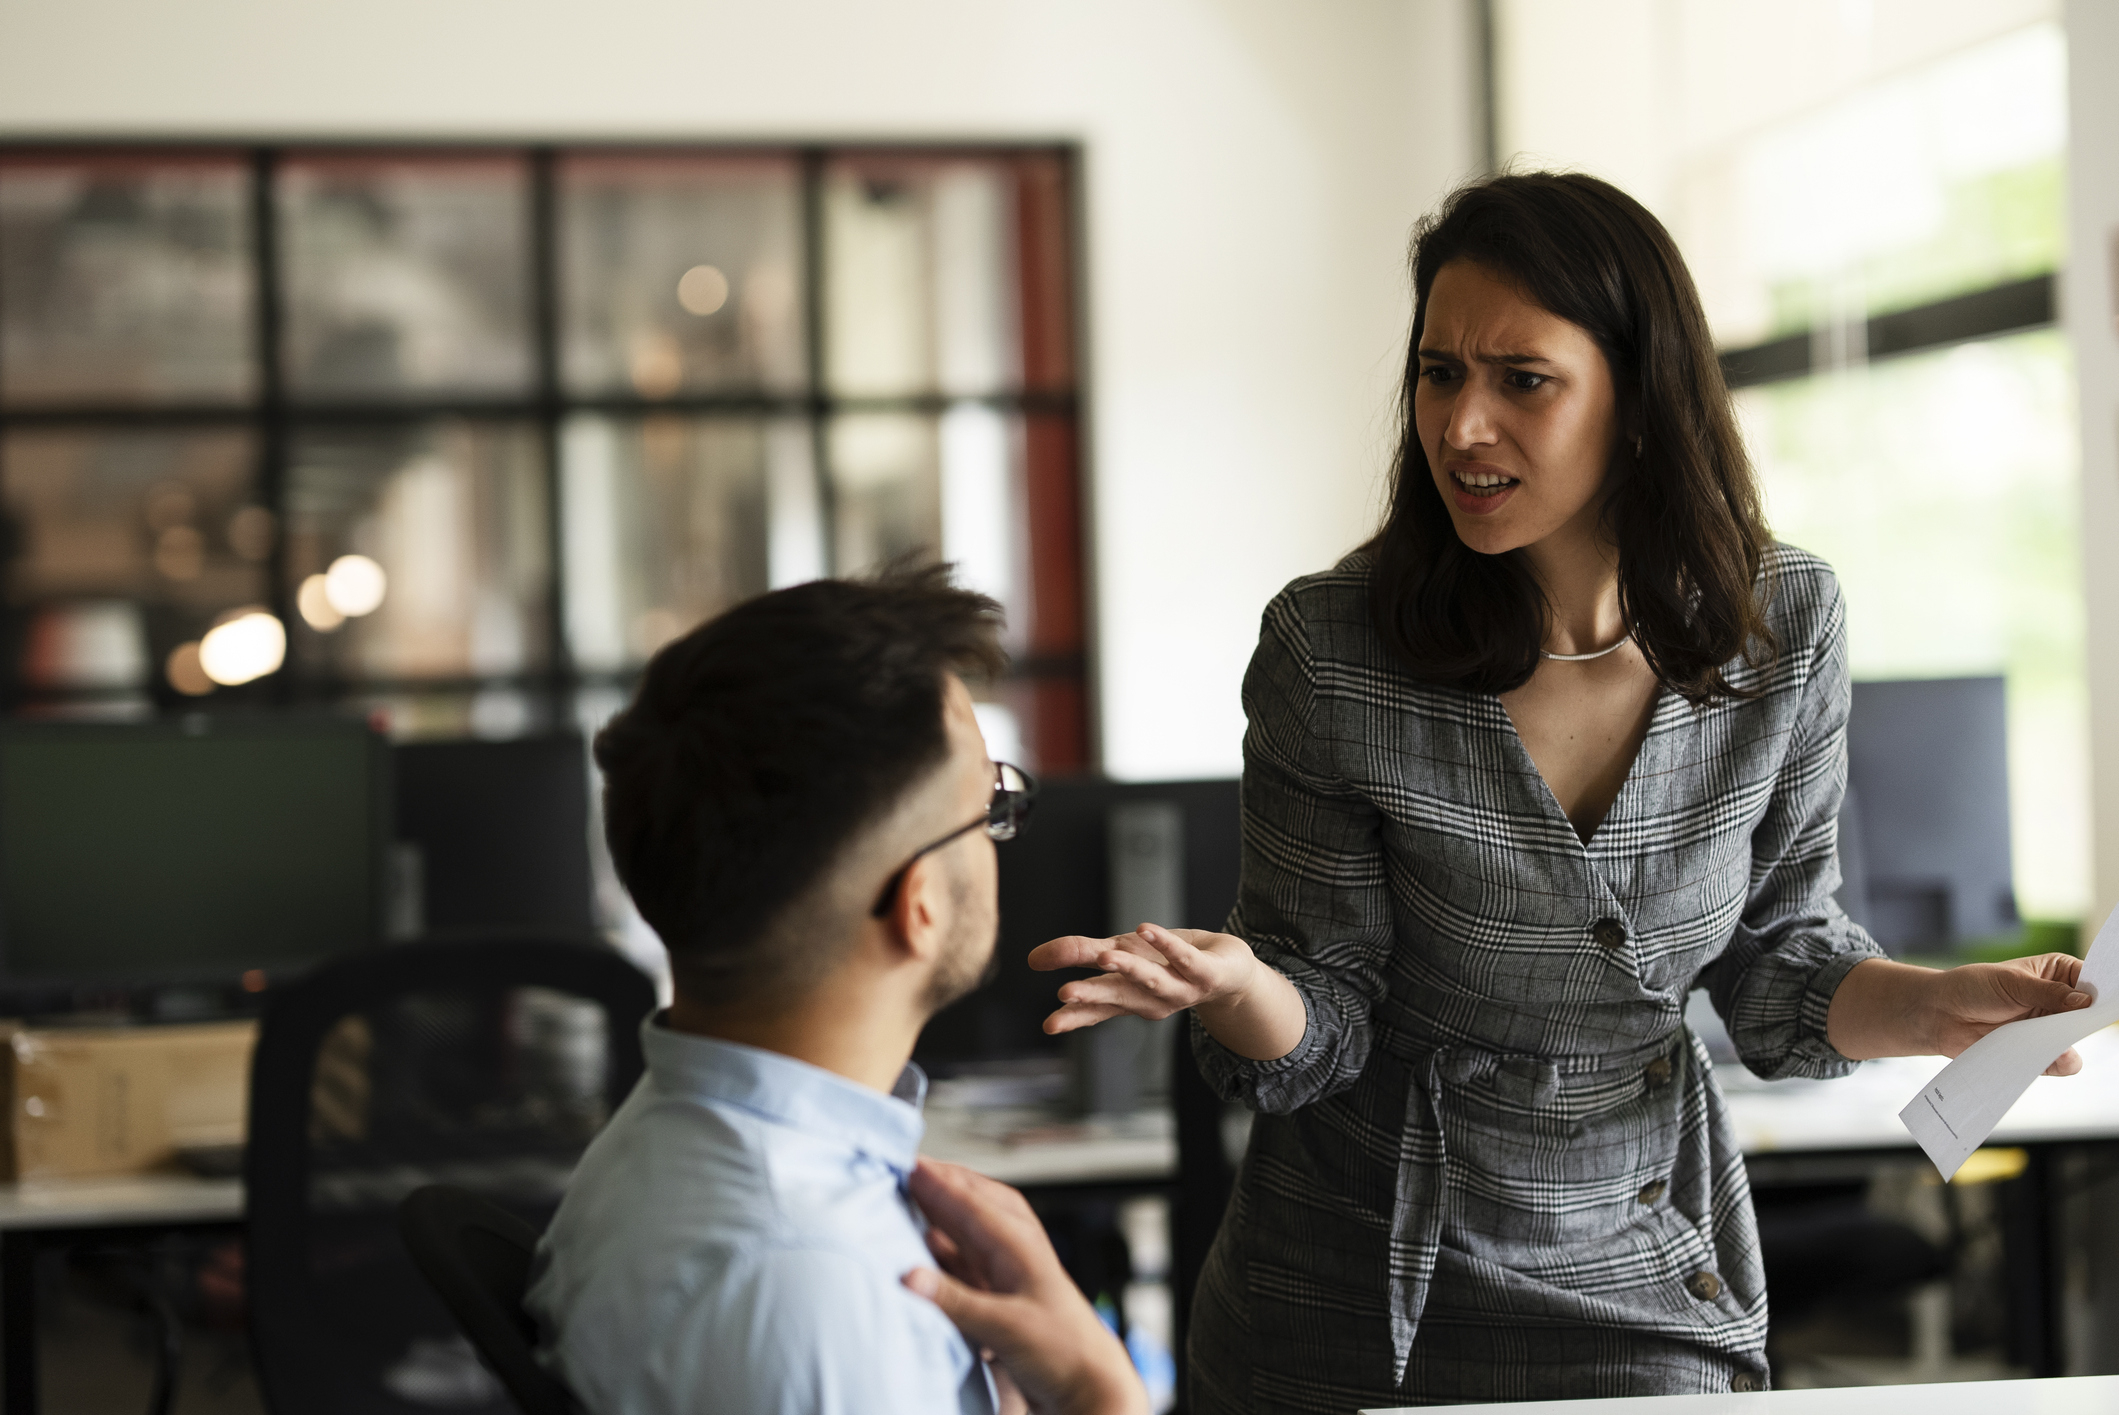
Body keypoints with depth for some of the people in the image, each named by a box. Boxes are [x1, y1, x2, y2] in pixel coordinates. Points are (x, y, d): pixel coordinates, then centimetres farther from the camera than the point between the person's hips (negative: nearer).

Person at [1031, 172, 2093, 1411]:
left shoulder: (1785, 624, -11)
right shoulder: (1333, 649, -19)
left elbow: (1775, 955, 1)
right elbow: (1322, 1022, -12)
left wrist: (1942, 1006, -17)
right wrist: (1235, 987, -34)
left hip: (1646, 1276, 2)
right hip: (1359, 1289, -2)